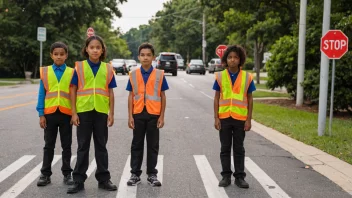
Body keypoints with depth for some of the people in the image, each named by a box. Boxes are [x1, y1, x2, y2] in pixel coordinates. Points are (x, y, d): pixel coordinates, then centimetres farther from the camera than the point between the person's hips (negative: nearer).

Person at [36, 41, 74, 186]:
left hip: (66, 113, 0)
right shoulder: (45, 72, 2)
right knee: (49, 146, 9)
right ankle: (45, 174, 16)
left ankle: (67, 174, 17)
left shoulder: (72, 73, 0)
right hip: (50, 113, 1)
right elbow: (41, 94, 2)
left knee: (66, 146, 8)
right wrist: (41, 114, -3)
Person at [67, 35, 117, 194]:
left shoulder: (107, 68, 5)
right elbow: (73, 90, 0)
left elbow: (110, 92, 6)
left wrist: (111, 113, 1)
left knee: (101, 146, 10)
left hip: (101, 112, 1)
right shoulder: (79, 67, 1)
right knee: (83, 147, 6)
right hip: (84, 111, -1)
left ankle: (103, 179, 19)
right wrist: (74, 112, -5)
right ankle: (79, 180, 13)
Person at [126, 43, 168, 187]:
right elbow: (131, 96, 4)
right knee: (137, 145, 8)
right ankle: (135, 174, 17)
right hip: (138, 114, 1)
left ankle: (152, 175, 16)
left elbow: (163, 96, 2)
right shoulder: (133, 74, 2)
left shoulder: (159, 74, 0)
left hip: (154, 114, -1)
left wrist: (162, 116, -2)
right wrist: (130, 116, -1)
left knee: (153, 146, 6)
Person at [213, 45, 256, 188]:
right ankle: (226, 176, 18)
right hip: (224, 118, 0)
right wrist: (216, 118, -3)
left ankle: (239, 177, 16)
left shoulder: (247, 77, -1)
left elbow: (250, 99, 3)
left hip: (240, 118, 0)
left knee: (239, 149, 8)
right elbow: (216, 98, 2)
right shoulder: (220, 76, 0)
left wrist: (249, 120, -1)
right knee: (225, 148, 9)